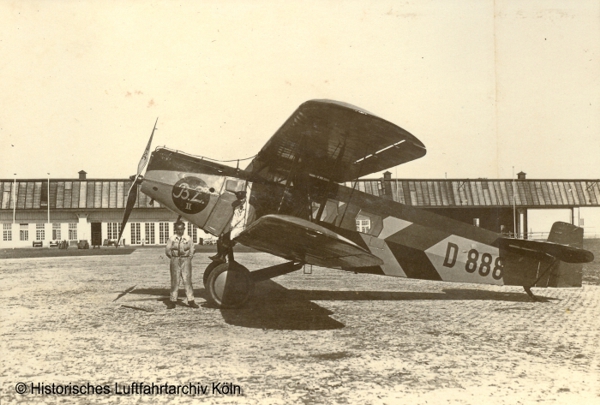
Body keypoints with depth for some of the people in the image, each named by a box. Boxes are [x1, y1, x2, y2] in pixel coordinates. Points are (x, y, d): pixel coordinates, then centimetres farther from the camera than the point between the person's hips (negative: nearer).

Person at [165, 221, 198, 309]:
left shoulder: (188, 238, 5)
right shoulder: (172, 238, 3)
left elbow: (192, 250, 9)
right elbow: (167, 250, 3)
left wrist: (188, 258, 3)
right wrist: (173, 258, 2)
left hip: (186, 260, 0)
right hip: (175, 261, 0)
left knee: (187, 280, -2)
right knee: (175, 280, 2)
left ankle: (191, 300, 2)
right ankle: (173, 301, 7)